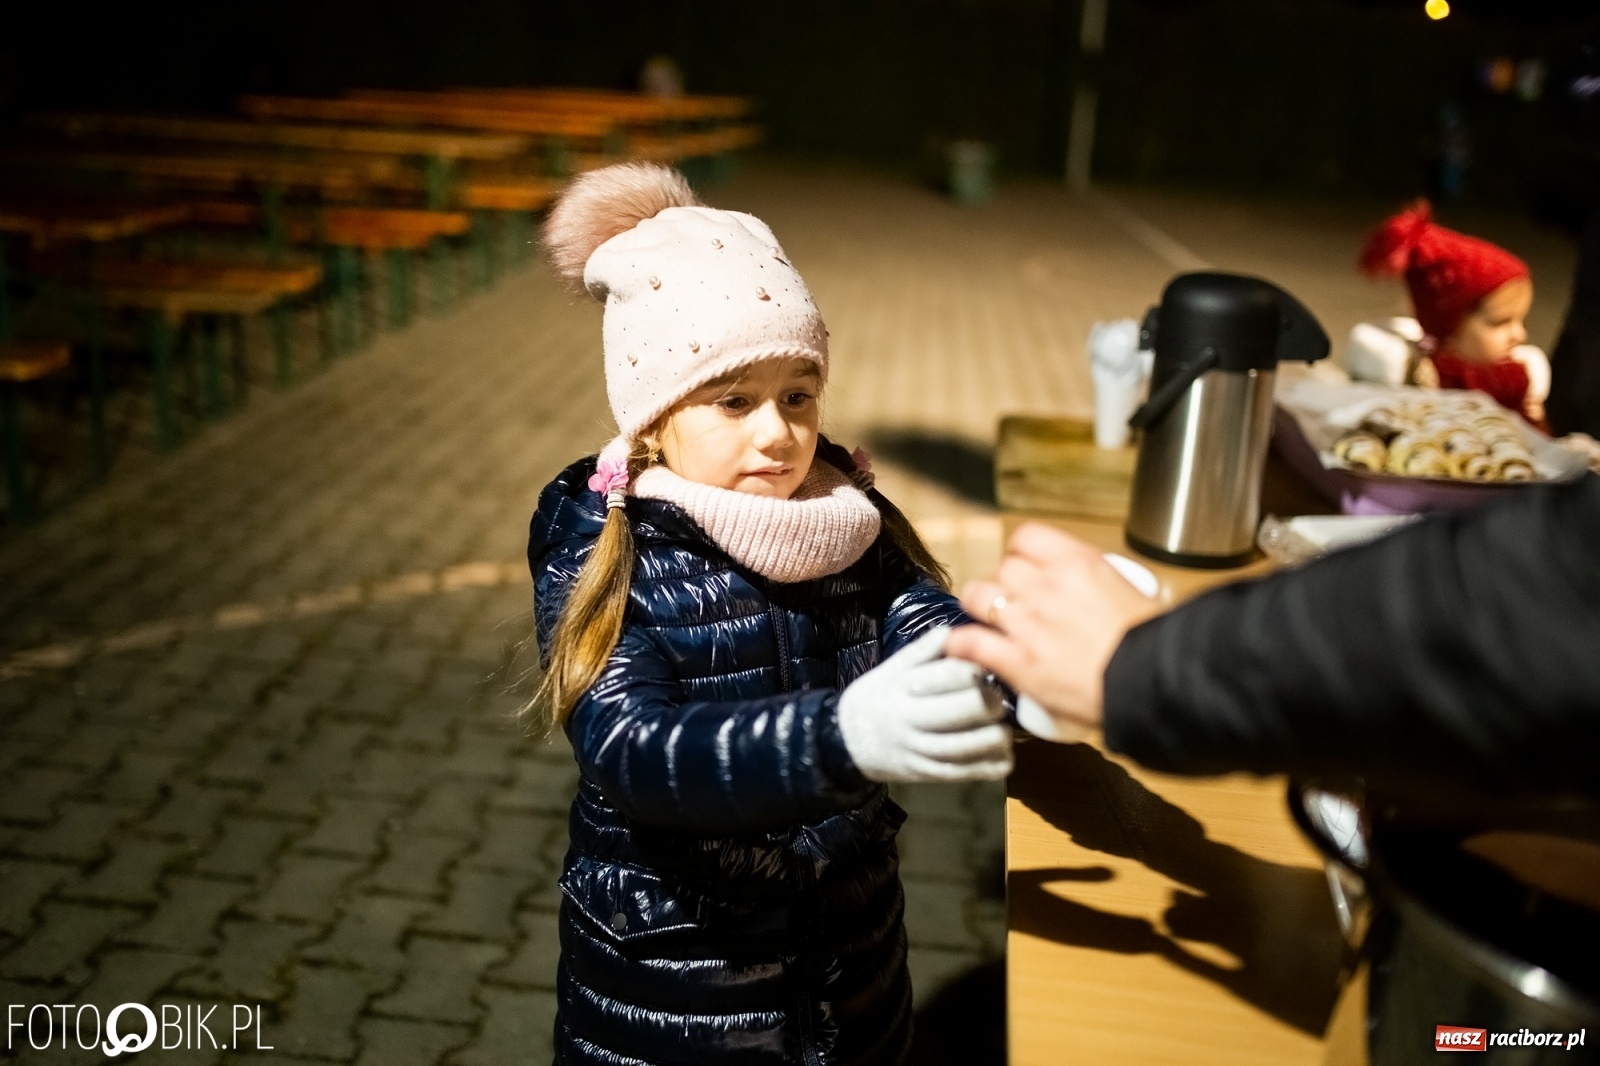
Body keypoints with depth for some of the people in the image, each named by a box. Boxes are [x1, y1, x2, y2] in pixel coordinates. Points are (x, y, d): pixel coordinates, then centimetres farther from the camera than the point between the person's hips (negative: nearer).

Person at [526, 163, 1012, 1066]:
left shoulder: (850, 522, -5)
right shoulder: (600, 561, -17)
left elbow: (931, 628, -20)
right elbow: (635, 755, -31)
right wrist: (843, 734, -47)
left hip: (851, 959, 4)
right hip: (668, 994, -3)